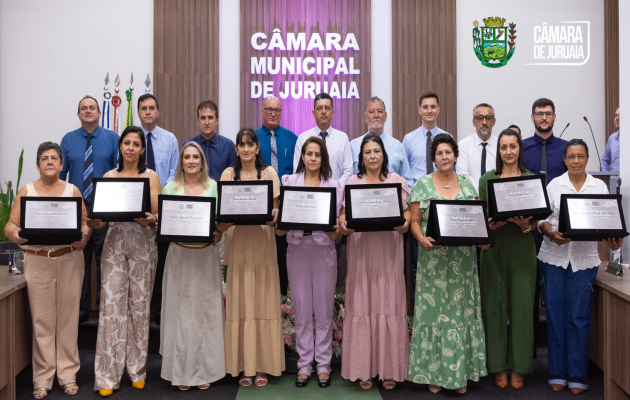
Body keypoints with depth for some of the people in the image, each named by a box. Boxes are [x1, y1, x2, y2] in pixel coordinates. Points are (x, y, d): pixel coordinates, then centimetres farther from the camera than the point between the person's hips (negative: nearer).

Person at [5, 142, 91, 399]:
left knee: (68, 318, 3)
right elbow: (10, 225, 3)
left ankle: (68, 375, 14)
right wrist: (16, 235, -19)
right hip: (37, 262, 0)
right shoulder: (26, 191, 8)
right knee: (42, 320, 2)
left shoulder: (73, 191, 8)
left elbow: (86, 223, 6)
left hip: (69, 260, 0)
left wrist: (83, 237, -16)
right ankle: (42, 379, 11)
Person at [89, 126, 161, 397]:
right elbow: (100, 217, 8)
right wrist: (93, 220, -14)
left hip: (142, 244, -1)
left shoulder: (151, 176, 6)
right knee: (112, 303, -4)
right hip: (114, 242, 1)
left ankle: (136, 370, 16)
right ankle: (107, 376, 3)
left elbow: (158, 214, 1)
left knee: (140, 303, 3)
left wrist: (150, 219, -21)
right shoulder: (108, 177, 10)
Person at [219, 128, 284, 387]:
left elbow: (275, 210, 5)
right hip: (238, 246, 1)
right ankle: (243, 366, 11)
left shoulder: (269, 173, 7)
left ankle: (263, 365, 10)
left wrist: (273, 217, -17)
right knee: (239, 304, 1)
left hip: (263, 245, 0)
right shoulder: (228, 174, 8)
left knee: (263, 304, 0)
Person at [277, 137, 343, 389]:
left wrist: (335, 231, -17)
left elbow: (338, 233, 4)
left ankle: (323, 365, 16)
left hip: (324, 251, 0)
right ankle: (304, 365, 17)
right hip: (297, 250, 1)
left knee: (324, 310, 4)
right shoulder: (289, 182, 7)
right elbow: (280, 228, 5)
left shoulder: (335, 186, 6)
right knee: (302, 311, 5)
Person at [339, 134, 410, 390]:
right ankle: (363, 369, 10)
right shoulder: (351, 182, 10)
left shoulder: (397, 181, 10)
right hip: (361, 254, 0)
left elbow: (407, 211, 8)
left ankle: (389, 369, 11)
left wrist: (405, 223, -13)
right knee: (361, 307, 0)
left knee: (389, 307, 0)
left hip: (389, 255, 0)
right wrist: (343, 224, -14)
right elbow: (344, 215, 8)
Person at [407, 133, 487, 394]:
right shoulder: (423, 184, 2)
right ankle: (433, 372, 9)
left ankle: (460, 371, 14)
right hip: (433, 258, -2)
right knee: (434, 310, -1)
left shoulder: (466, 183, 11)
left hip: (463, 258, 2)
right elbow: (414, 221, 0)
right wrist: (422, 239, -18)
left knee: (461, 310, 4)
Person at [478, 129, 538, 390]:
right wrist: (491, 223, -14)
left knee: (521, 304, 2)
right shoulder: (487, 179, 6)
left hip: (522, 247, 0)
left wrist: (526, 224, -14)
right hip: (494, 248, 0)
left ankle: (519, 367, 15)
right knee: (494, 304, 3)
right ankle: (498, 365, 16)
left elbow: (537, 220, 7)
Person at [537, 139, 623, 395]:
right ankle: (558, 374, 15)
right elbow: (542, 219, 1)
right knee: (555, 315, 4)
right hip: (554, 256, 0)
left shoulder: (599, 186, 6)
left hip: (584, 258, 0)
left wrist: (613, 239, -16)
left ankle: (577, 376, 12)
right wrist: (552, 234, -18)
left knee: (579, 317, 1)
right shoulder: (554, 185, 4)